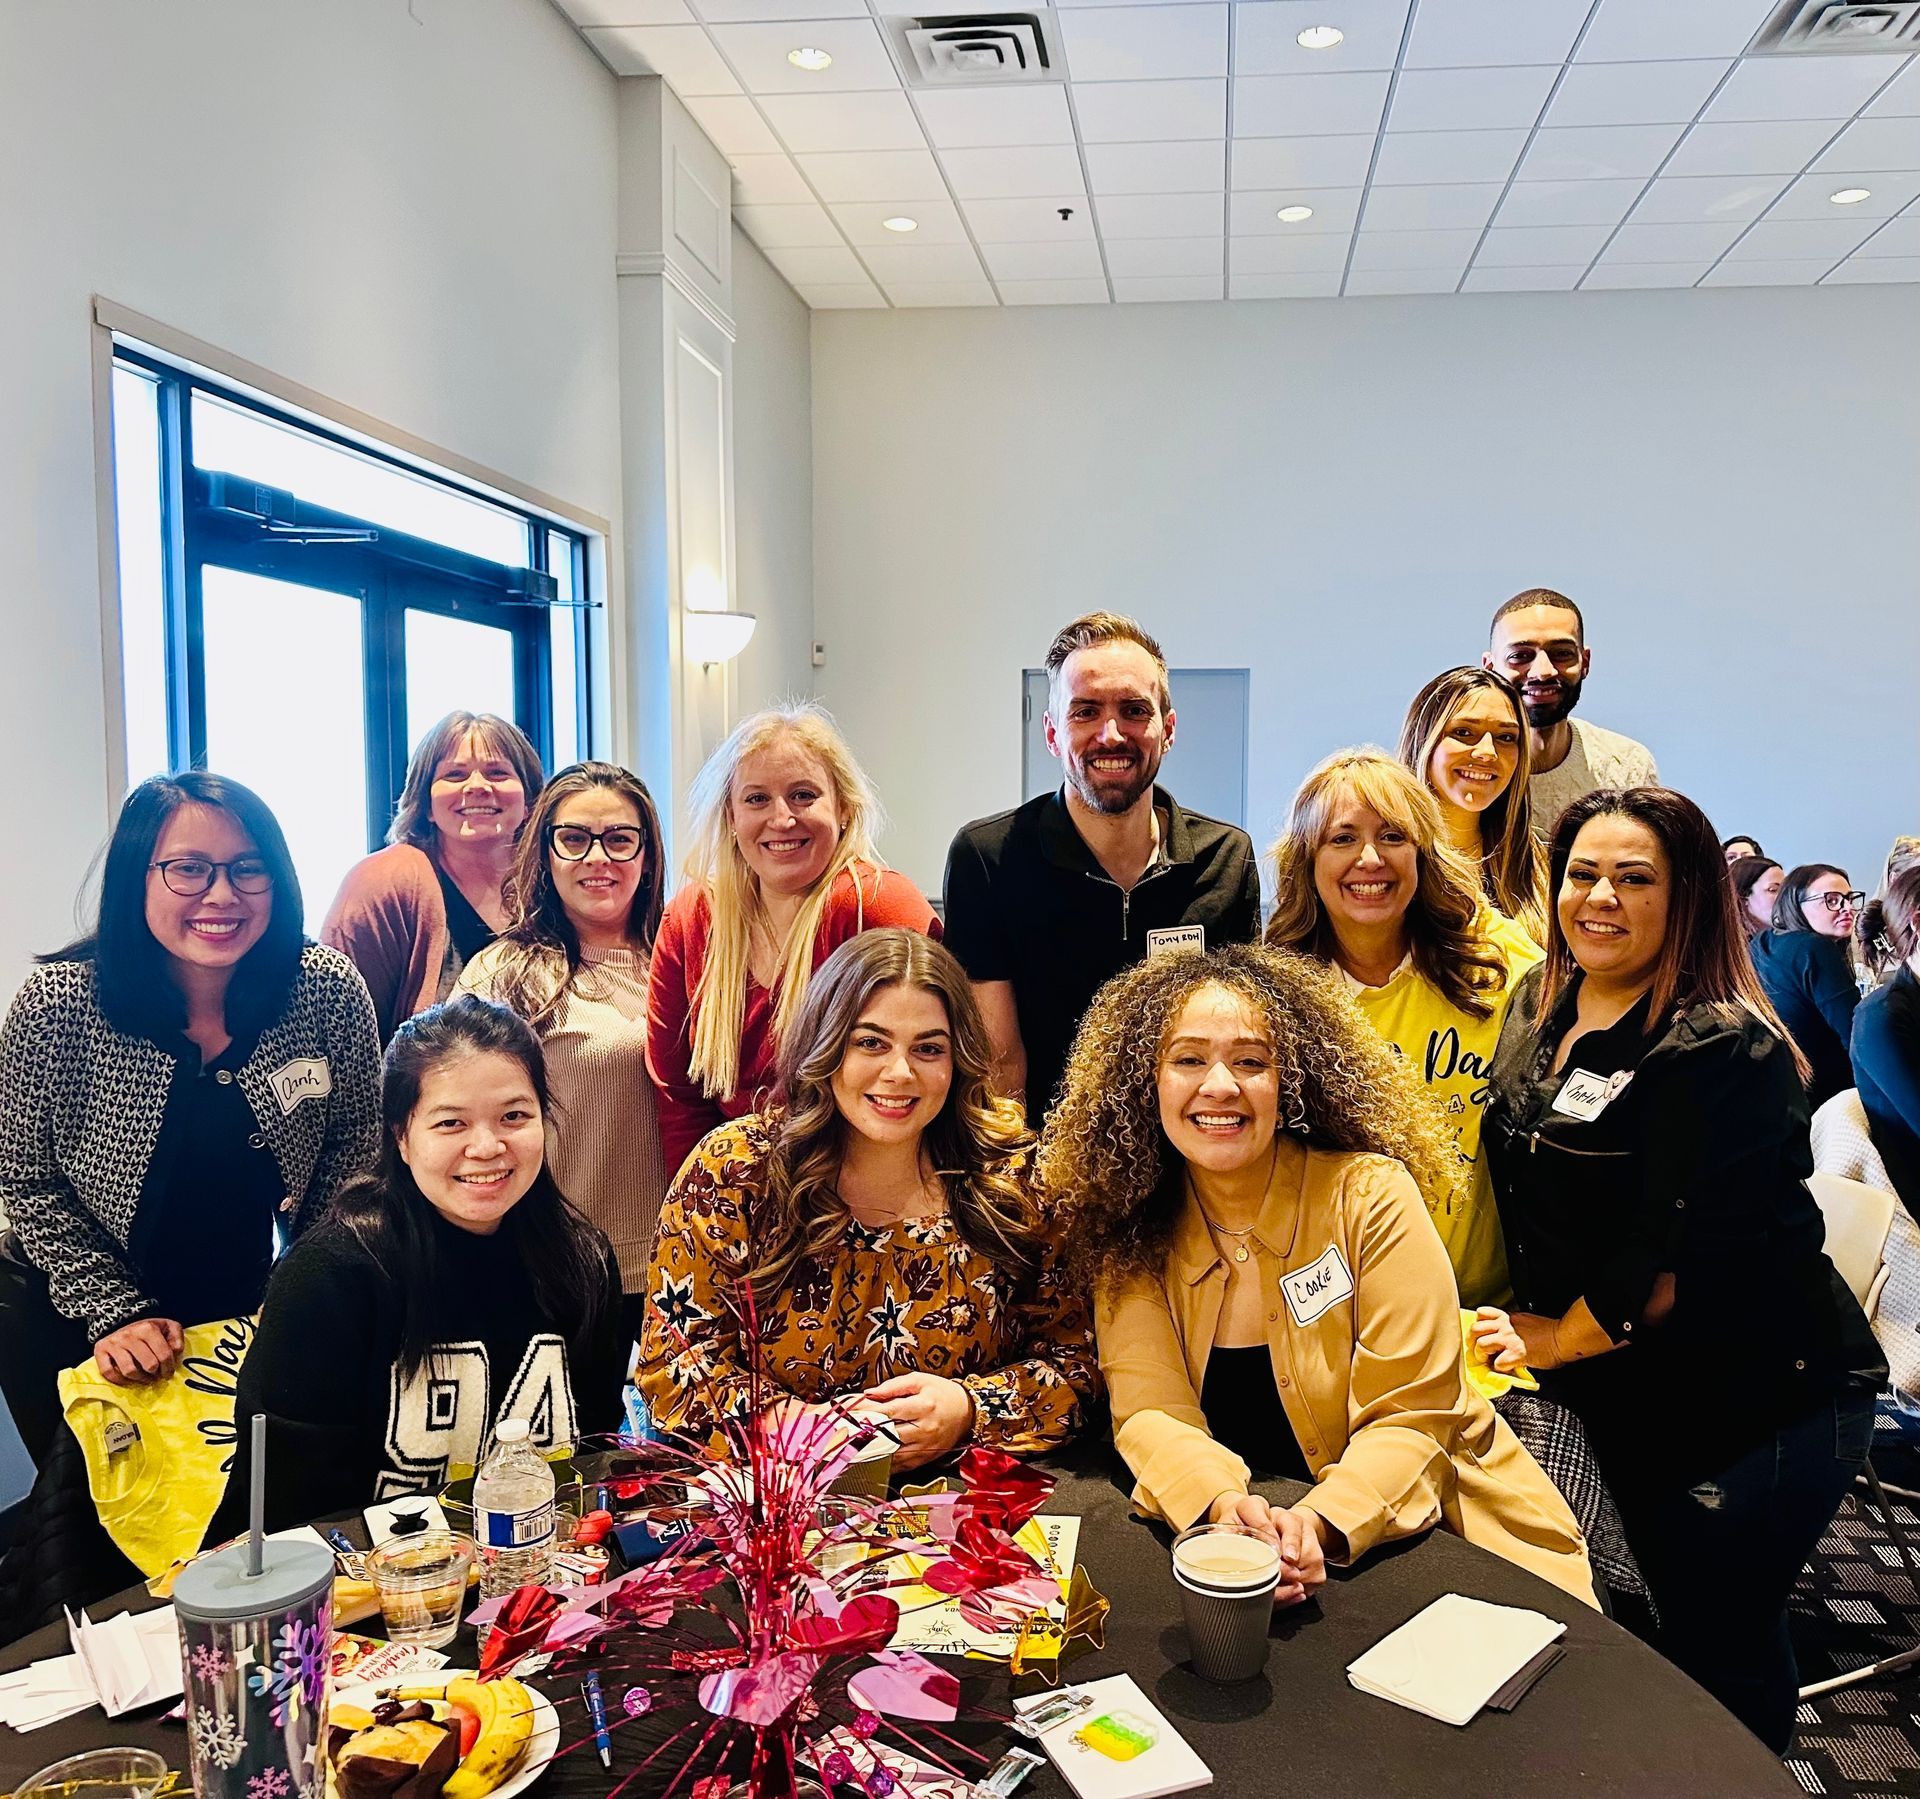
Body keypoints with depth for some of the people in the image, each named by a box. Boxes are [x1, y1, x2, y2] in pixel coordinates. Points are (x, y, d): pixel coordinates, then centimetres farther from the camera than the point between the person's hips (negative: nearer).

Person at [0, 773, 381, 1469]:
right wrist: (114, 1312, -15)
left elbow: (354, 1144, -5)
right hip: (79, 1329, -1)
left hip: (260, 1320, 2)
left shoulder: (329, 989, -18)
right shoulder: (57, 1006, -21)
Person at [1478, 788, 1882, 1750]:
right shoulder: (1537, 1006, 3)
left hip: (1760, 1401, -7)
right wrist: (1521, 1323, 8)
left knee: (1722, 1643, 4)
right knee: (1673, 1616, 20)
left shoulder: (1724, 1050, -20)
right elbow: (1525, 1193, 16)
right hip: (1626, 1396, 7)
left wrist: (1557, 1337, -10)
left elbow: (1683, 1255, -22)